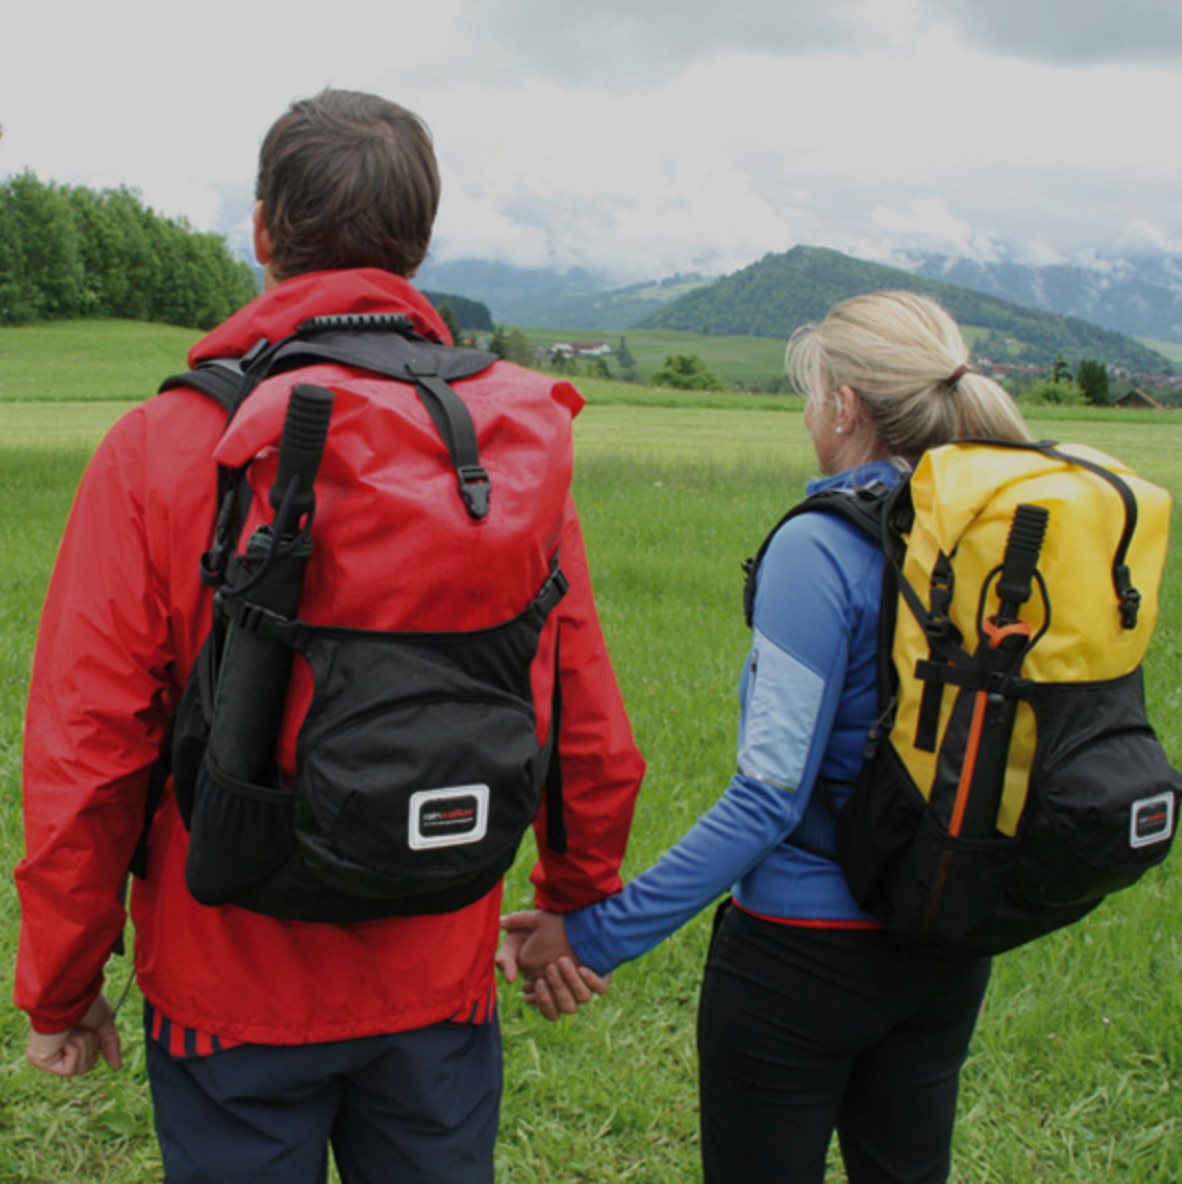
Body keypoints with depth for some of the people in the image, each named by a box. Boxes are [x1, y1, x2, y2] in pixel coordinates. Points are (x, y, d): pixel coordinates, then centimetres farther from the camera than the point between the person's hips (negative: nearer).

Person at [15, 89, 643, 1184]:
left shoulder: (158, 449, -13)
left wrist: (59, 990, 3)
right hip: (442, 985, 2)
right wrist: (577, 903, 16)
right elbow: (589, 730, -1)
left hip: (232, 991, -2)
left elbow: (83, 754, -11)